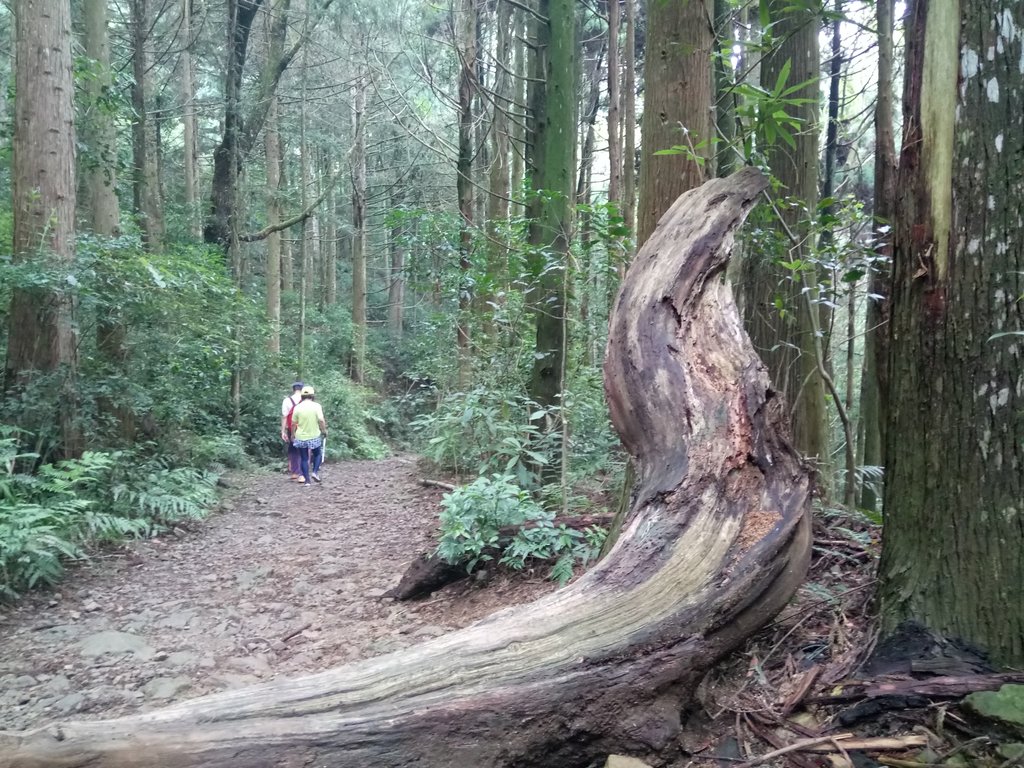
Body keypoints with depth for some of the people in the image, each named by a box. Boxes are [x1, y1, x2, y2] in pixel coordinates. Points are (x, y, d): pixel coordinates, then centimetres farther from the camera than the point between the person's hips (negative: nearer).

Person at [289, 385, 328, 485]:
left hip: (301, 437, 1)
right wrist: (324, 430, 1)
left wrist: (292, 435, 16)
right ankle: (315, 472, 1)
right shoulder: (316, 406, -9)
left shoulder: (298, 407, -3)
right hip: (314, 436, -1)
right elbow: (321, 420, -15)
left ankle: (307, 480, 10)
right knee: (318, 454, 20)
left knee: (304, 459, 10)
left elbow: (293, 424, 2)